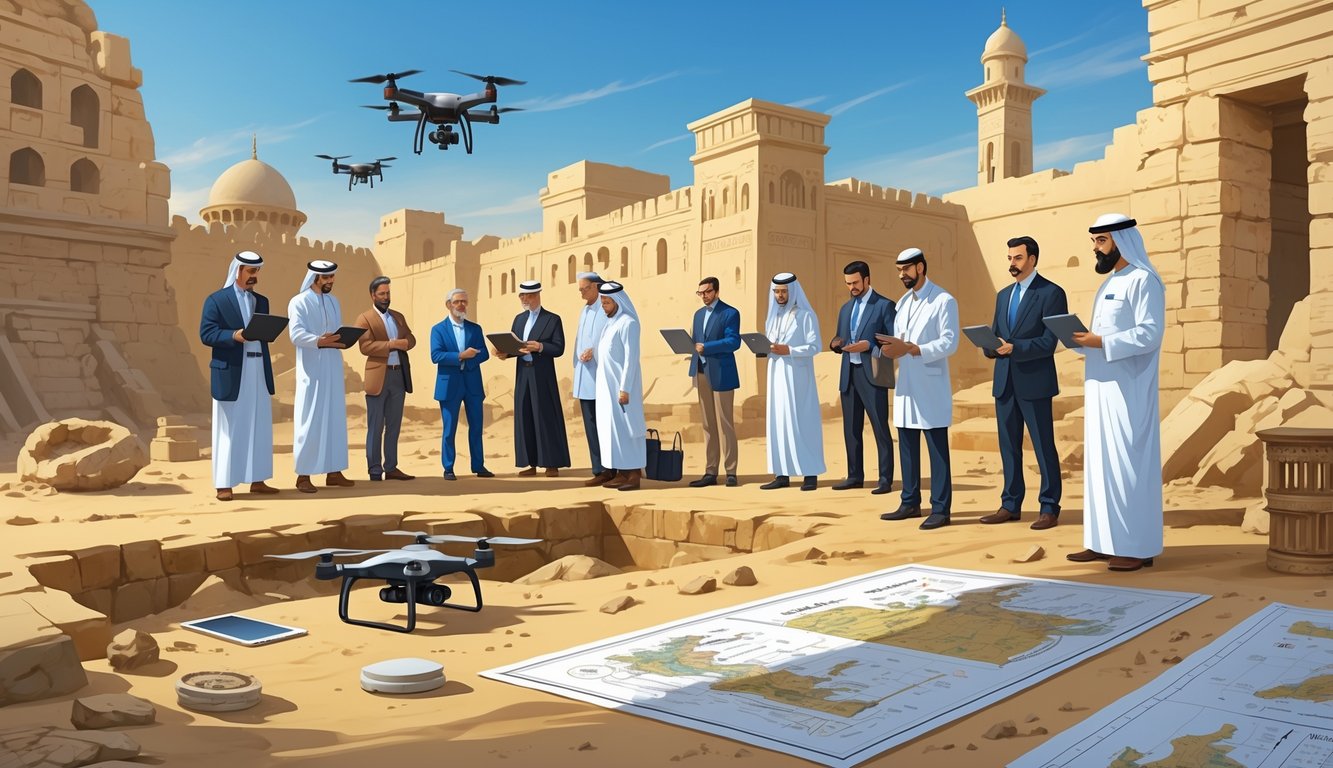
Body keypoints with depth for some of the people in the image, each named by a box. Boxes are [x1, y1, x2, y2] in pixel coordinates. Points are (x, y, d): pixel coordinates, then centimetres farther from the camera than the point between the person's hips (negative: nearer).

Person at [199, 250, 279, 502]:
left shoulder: (262, 301, 15)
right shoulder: (216, 300, -3)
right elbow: (206, 334, -10)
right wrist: (234, 336, -23)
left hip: (258, 371, 6)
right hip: (231, 372, -5)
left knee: (259, 426, 7)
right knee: (229, 428, -1)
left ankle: (257, 481, 14)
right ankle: (224, 484, 5)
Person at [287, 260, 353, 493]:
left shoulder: (334, 302, 15)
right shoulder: (298, 302, -5)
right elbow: (296, 334, -19)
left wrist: (344, 340, -8)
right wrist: (319, 341, -37)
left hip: (333, 369, 6)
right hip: (311, 370, -6)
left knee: (335, 418, 7)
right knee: (309, 420, -5)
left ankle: (334, 472, 13)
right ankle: (303, 475, 1)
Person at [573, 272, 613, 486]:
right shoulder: (584, 311, 18)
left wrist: (594, 350, -20)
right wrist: (579, 358, 15)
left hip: (600, 378, -8)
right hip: (584, 379, 8)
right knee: (591, 425, 7)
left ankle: (608, 469, 2)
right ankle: (599, 469, 11)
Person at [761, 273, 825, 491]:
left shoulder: (806, 315, -4)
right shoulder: (773, 315, 16)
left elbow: (814, 346, -11)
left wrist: (789, 350, -21)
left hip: (797, 376, -6)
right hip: (777, 375, 6)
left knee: (801, 422, -7)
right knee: (778, 421, 3)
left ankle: (811, 473, -2)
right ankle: (782, 474, 5)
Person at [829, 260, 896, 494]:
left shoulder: (885, 305, -3)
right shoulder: (846, 308, 17)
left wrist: (869, 345, -21)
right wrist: (835, 344, -3)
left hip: (872, 375, -6)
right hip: (848, 374, 7)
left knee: (880, 428, -3)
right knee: (851, 428, 10)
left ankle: (885, 479, 1)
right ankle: (855, 475, 18)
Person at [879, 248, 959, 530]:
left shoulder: (944, 301, -5)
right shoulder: (902, 302, 17)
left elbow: (950, 343, -13)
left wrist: (910, 348, -21)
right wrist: (891, 348, -6)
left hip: (930, 387, -7)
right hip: (906, 385, 7)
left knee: (937, 449, -3)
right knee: (907, 448, 11)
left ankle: (940, 509, 2)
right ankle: (910, 503, 20)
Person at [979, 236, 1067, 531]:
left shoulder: (1051, 293, -6)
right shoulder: (1003, 295, 16)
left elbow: (1049, 342, -12)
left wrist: (1014, 348, -23)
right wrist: (991, 346, -7)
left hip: (1034, 382, -7)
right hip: (1004, 381, 7)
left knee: (1043, 446, 0)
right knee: (1008, 446, 11)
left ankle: (1049, 509, 8)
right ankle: (1011, 505, 19)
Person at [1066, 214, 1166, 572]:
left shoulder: (1143, 280, -9)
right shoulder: (1109, 283, 19)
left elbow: (1150, 333, -19)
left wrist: (1101, 343, -21)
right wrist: (1082, 339, 3)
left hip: (1128, 391, -9)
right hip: (1101, 388, 9)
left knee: (1128, 462, -6)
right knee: (1100, 462, 9)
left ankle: (1138, 547, 0)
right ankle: (1104, 541, 14)